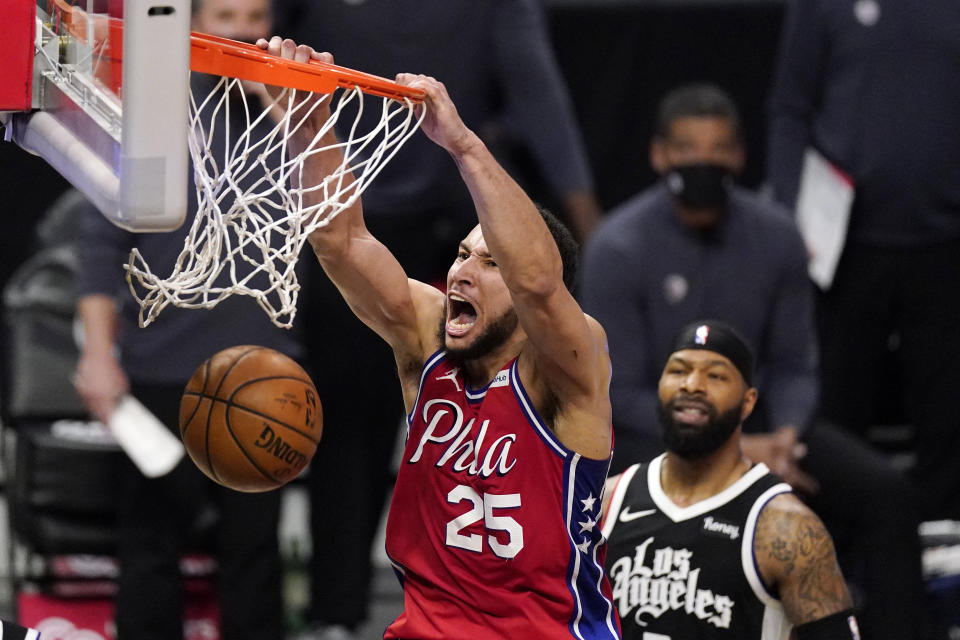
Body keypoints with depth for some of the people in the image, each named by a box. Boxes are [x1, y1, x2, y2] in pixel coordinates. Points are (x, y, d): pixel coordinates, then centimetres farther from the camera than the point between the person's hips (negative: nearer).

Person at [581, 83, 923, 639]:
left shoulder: (775, 235, -1)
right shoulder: (618, 250, -13)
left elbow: (794, 365, 7)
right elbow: (623, 394, -13)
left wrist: (785, 435, -15)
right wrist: (733, 450, -21)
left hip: (750, 418, 5)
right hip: (649, 429, -5)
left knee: (886, 493, -16)